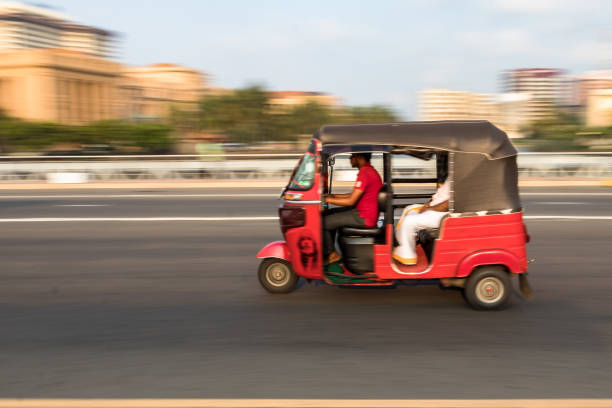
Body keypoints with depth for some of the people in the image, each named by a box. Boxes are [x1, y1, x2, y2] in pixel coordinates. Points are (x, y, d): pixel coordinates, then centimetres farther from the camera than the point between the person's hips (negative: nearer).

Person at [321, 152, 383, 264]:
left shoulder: (365, 174, -21)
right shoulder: (369, 170, 12)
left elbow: (351, 201, -22)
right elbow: (354, 194, 20)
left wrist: (327, 200, -15)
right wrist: (334, 196, 14)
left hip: (364, 218, -11)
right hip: (363, 211, 11)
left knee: (324, 222, -10)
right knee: (329, 214, 17)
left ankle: (331, 254, 7)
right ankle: (330, 250, 19)